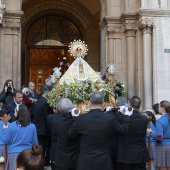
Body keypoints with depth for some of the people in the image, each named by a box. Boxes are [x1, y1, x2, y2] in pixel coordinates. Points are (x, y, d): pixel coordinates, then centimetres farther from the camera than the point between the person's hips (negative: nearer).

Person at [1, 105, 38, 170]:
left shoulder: (11, 126, -8)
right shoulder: (32, 126, -3)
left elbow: (6, 141, 0)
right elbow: (35, 143, 2)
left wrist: (5, 129, 12)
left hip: (14, 154, -1)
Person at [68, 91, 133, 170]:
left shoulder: (80, 119, -12)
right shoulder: (110, 119, -12)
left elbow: (70, 136, 2)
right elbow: (124, 130, 5)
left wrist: (74, 118, 15)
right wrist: (127, 116, 22)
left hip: (85, 163, 0)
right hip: (104, 163, 0)